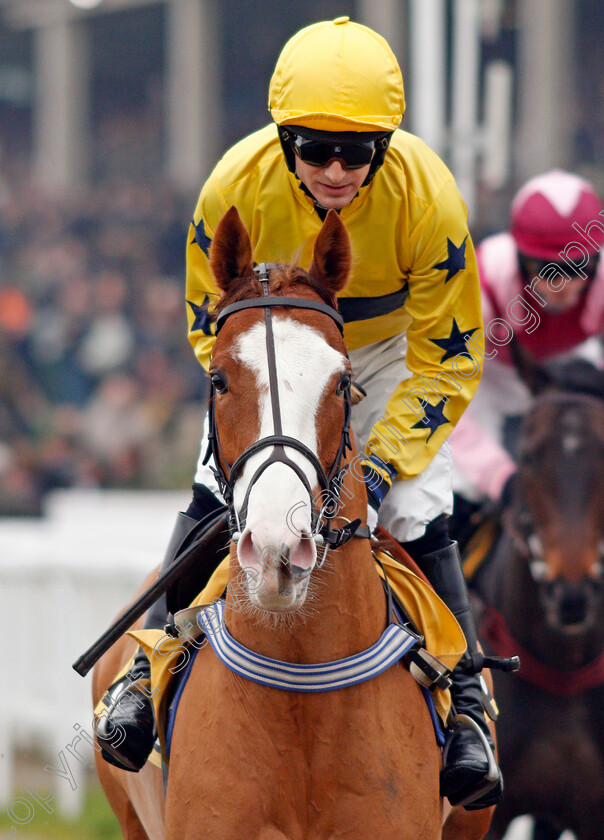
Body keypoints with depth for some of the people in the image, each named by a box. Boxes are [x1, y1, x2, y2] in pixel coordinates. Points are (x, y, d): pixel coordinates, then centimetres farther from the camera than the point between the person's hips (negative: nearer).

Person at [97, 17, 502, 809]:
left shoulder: (428, 196, -33)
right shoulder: (237, 185, -30)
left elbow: (448, 358, -22)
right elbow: (209, 324, -13)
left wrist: (382, 462, -30)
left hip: (389, 351, -1)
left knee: (418, 519, -11)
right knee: (213, 497, -11)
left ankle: (464, 700, 1)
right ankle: (151, 667, 3)